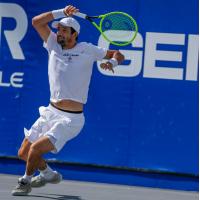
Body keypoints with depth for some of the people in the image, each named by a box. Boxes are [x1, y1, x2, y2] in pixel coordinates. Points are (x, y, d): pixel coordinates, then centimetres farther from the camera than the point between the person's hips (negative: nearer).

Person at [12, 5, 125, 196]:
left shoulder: (86, 50, -1)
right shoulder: (54, 45, 9)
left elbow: (118, 54, 6)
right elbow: (37, 21, 4)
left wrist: (111, 62, -16)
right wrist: (61, 13, -4)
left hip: (70, 119, -6)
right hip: (50, 112, 6)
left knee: (36, 148, -19)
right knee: (23, 153, 8)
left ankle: (26, 181, 8)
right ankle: (49, 174, 34)